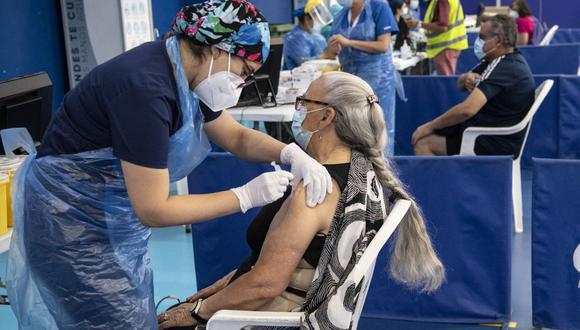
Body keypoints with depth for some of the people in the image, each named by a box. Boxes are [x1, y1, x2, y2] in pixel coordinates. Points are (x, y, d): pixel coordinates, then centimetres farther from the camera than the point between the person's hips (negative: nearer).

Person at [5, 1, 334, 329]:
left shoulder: (186, 73, -2)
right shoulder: (146, 88, -30)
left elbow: (237, 136, 11)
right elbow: (153, 210, -27)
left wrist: (291, 152, -8)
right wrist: (246, 195, -22)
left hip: (116, 215, 9)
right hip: (72, 220, -9)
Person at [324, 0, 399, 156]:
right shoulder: (340, 16, 10)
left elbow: (383, 45, -13)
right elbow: (331, 52, 9)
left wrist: (348, 42, -19)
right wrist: (332, 49, -16)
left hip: (377, 78, -5)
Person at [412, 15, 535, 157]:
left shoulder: (505, 68, -22)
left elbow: (467, 110, -31)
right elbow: (460, 84, 16)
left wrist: (431, 126, -19)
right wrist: (467, 78, -9)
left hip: (496, 144, -10)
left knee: (423, 143, -11)